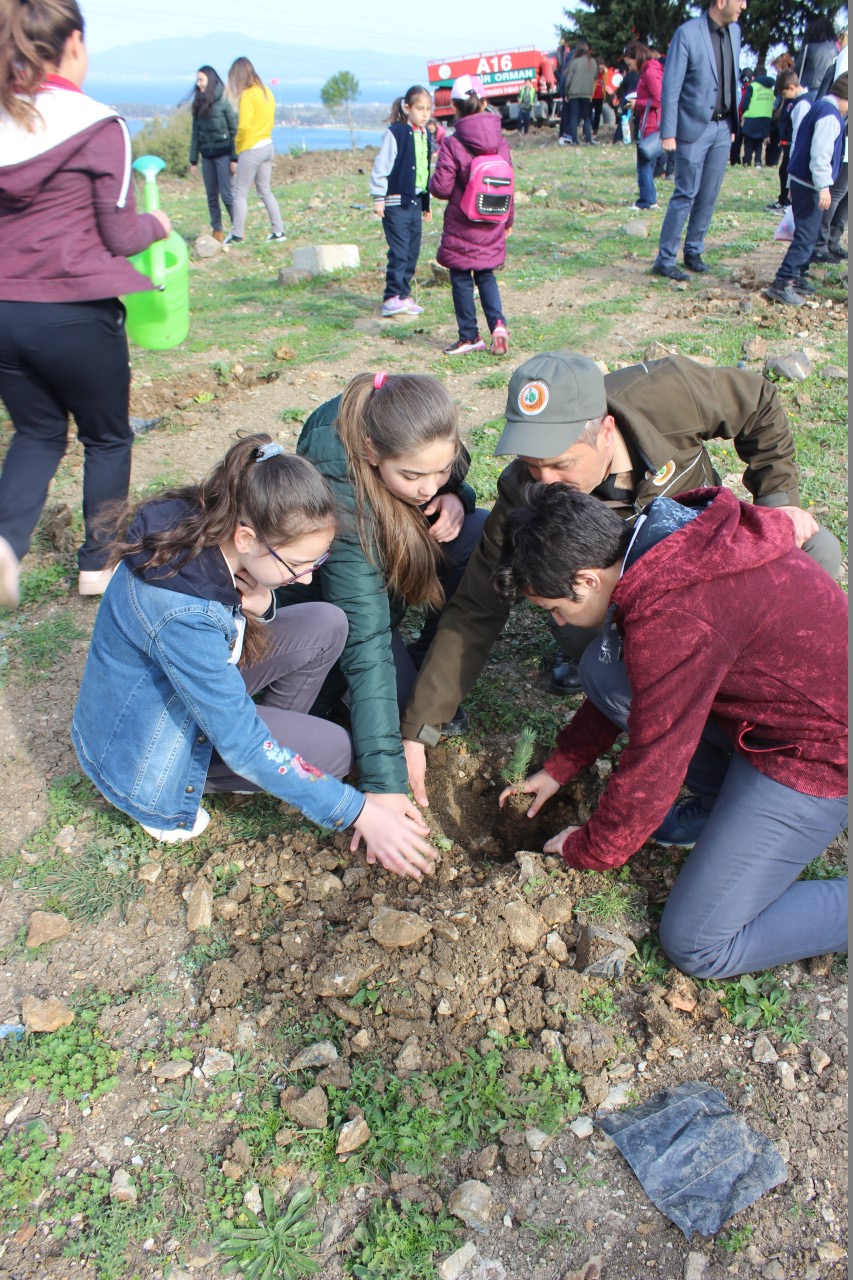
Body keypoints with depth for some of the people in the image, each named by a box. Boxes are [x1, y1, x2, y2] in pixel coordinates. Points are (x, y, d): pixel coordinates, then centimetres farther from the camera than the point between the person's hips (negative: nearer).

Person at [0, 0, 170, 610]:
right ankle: (99, 562, 23)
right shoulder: (99, 126, -8)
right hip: (75, 313, -5)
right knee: (108, 437, 16)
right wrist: (156, 224, 15)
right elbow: (120, 236, -6)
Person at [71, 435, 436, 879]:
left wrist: (261, 606, -21)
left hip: (196, 679, 7)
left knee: (325, 625, -11)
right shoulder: (181, 611, -39)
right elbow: (243, 747, -32)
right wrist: (361, 814, -29)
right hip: (145, 742, -7)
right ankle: (171, 796, -1)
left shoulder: (211, 527, -16)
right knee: (330, 751, -16)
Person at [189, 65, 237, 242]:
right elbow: (196, 133, 14)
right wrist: (193, 159, 10)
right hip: (207, 155, 6)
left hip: (223, 153, -6)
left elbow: (234, 129, -9)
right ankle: (217, 230, 11)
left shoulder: (224, 100, -6)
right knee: (211, 196, 5)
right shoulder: (199, 103, 12)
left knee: (227, 194, -10)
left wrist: (234, 158, -15)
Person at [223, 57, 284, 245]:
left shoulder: (247, 95, -14)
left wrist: (238, 145, -4)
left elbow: (244, 126, -20)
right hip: (268, 146, 8)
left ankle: (237, 235, 1)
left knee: (240, 192, 0)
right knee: (265, 191, 15)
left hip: (251, 149, -8)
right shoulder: (266, 92, 10)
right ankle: (278, 231, 14)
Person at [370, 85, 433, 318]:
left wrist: (426, 204, 23)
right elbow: (381, 165, -10)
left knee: (412, 252, 8)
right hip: (396, 201, -7)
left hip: (416, 201, 7)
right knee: (399, 251, -11)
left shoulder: (426, 135, 14)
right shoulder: (396, 133, -10)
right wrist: (378, 197, -13)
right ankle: (392, 298, -9)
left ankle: (403, 294, 16)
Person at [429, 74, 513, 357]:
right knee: (485, 275, 18)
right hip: (492, 227, 5)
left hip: (462, 227, -5)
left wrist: (432, 181, 9)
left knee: (461, 279, 8)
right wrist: (507, 220, 20)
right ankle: (498, 323, -2)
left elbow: (441, 187, -15)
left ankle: (469, 336, 14)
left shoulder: (452, 145, -15)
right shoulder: (500, 142, 0)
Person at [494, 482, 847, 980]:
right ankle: (735, 803, 9)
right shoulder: (662, 539, -3)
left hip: (820, 753, -9)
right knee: (603, 670, 0)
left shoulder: (671, 620, -32)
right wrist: (558, 769, 18)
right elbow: (632, 682, 11)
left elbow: (652, 766, -21)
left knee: (697, 946, -7)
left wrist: (588, 849, -2)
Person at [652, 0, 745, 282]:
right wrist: (668, 133, -15)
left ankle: (694, 251, 19)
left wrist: (734, 123, 14)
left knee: (709, 195, 8)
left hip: (723, 128, 6)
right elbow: (671, 86, -12)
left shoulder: (734, 31, 8)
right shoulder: (687, 33, -12)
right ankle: (664, 259, 3)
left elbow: (734, 79, 16)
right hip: (695, 128, -6)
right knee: (686, 194, -5)